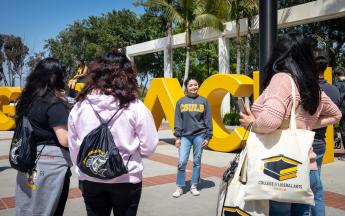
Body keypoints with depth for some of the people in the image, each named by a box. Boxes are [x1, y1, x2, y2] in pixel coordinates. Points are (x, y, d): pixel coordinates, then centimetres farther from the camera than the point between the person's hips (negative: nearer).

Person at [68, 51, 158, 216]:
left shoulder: (79, 106, -7)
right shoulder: (135, 107, -15)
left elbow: (73, 147, 1)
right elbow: (148, 147, -11)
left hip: (90, 180, 3)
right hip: (126, 179, -2)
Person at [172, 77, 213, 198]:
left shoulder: (203, 101, 5)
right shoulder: (181, 102, 7)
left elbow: (208, 120, 5)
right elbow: (178, 120, 6)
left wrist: (208, 137, 0)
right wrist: (177, 137, 0)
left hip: (199, 135, 0)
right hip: (185, 136, 0)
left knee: (197, 161, 7)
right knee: (182, 162, -5)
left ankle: (194, 186, 20)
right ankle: (180, 187, 9)